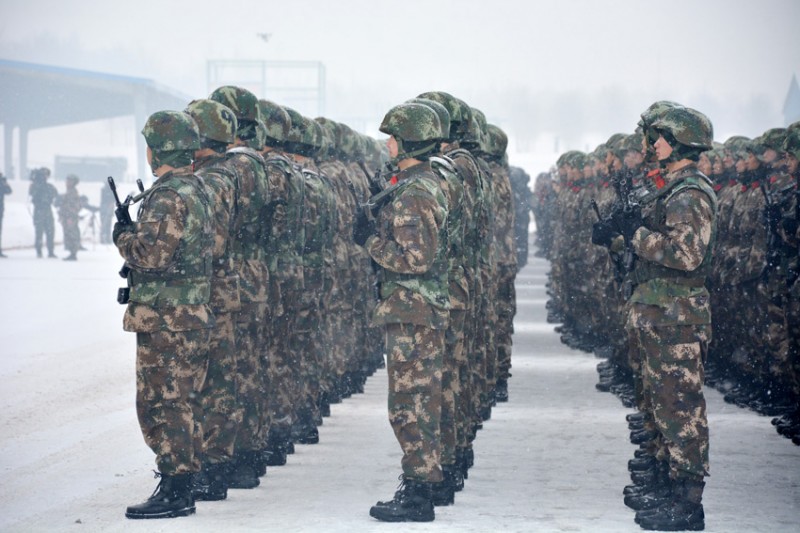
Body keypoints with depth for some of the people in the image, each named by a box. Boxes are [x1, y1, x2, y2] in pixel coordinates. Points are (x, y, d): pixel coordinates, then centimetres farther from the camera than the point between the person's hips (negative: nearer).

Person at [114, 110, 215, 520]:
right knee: (181, 403, 16)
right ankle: (181, 484, 25)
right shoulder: (195, 190, 15)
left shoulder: (170, 196, -17)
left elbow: (151, 254, -24)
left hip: (166, 320, -10)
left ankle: (174, 492, -6)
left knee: (163, 403, -7)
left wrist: (123, 236, -7)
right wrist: (136, 233, 15)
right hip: (191, 316, 10)